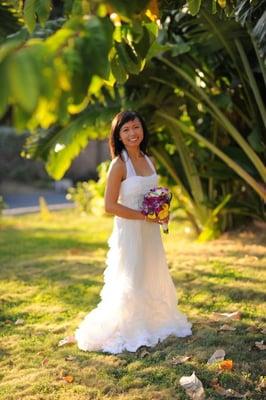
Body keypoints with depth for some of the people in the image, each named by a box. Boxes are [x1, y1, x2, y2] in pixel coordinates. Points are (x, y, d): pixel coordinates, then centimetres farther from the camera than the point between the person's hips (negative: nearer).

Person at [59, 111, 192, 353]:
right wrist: (143, 216, -19)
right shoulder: (119, 164, -14)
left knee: (153, 279, 17)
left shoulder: (148, 161, 7)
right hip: (129, 231, -7)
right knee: (129, 284, -1)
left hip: (151, 232, 7)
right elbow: (110, 205, -18)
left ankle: (151, 324, 34)